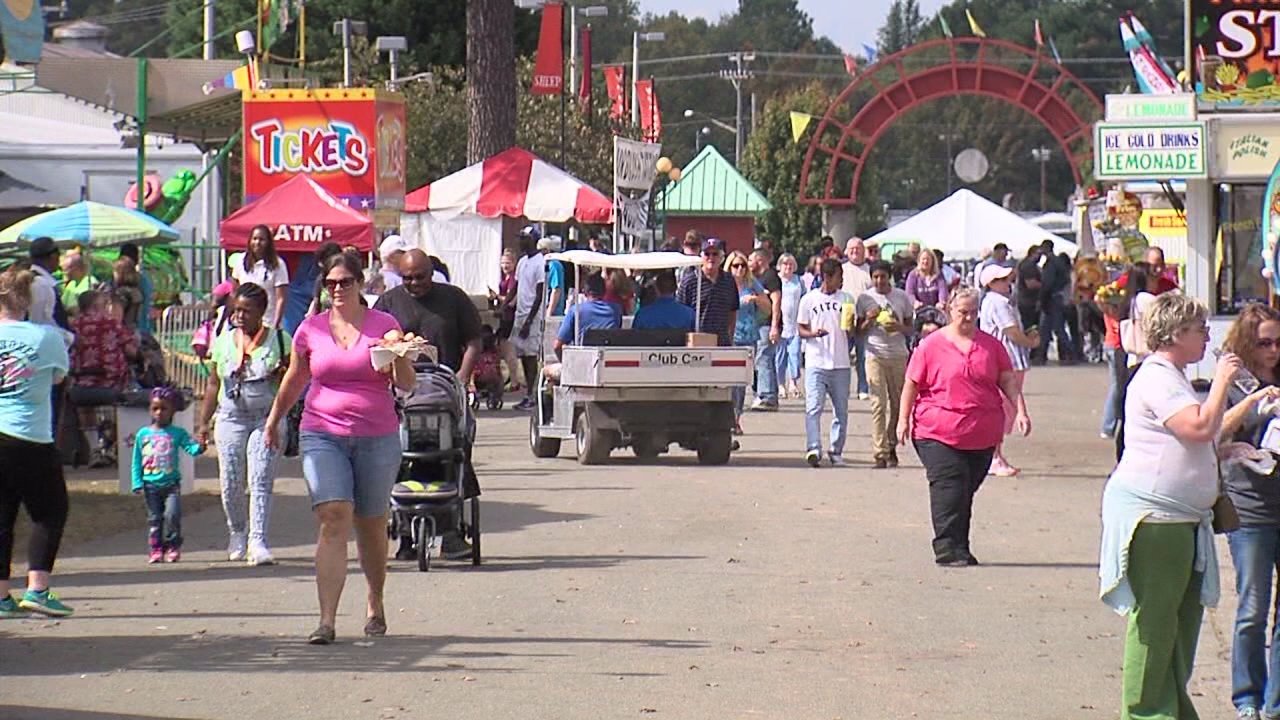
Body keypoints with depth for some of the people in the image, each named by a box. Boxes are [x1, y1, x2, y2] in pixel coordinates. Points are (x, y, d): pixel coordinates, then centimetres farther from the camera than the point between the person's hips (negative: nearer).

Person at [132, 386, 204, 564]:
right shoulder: (143, 434, 5)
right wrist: (137, 483, 0)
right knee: (154, 518, 5)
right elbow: (137, 461, 7)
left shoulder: (177, 433, 2)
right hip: (151, 484, 2)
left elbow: (190, 447, -10)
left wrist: (199, 447, -34)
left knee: (172, 514, -14)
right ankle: (156, 549, 11)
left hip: (171, 484, -2)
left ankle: (172, 546, -1)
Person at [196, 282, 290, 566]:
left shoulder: (279, 340, 2)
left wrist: (282, 375, -18)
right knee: (231, 483, 3)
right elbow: (214, 384, 15)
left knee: (260, 481, -12)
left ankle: (258, 542, -14)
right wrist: (203, 422, 13)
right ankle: (237, 533, 27)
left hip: (266, 417, -3)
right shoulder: (223, 341, 10)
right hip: (231, 416, 3)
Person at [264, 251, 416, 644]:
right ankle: (327, 620, -22)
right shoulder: (311, 329, 6)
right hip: (323, 435, 0)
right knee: (333, 519, -16)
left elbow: (407, 384, 2)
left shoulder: (383, 325, 2)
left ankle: (376, 605, 35)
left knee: (372, 524, 11)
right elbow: (294, 380, 21)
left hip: (377, 438, 0)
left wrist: (398, 355, -17)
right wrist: (274, 420, 29)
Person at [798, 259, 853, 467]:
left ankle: (836, 452, 15)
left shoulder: (846, 299, 9)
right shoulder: (809, 299, 4)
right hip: (816, 362, -3)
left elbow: (853, 331, 12)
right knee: (813, 408, -14)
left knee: (841, 410, 6)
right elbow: (801, 329, 7)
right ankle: (813, 449, -20)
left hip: (841, 364, 3)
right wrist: (813, 333, -15)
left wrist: (851, 328, -12)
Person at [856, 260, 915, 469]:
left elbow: (910, 328, 10)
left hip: (898, 355, 2)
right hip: (875, 355, -2)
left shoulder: (902, 297, 6)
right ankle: (879, 454, -12)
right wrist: (869, 320, -13)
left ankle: (892, 447, 21)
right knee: (878, 404, -9)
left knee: (897, 403, 5)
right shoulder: (864, 298, 4)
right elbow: (859, 332, 8)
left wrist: (899, 327, -11)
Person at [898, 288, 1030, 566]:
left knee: (967, 490, 9)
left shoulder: (991, 345, 11)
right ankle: (947, 548, -12)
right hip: (939, 432, -4)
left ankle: (960, 549, 17)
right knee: (949, 488, -13)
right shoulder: (931, 345, 1)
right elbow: (912, 384, 5)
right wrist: (903, 419, 2)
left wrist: (1019, 411, 1)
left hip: (983, 435, 4)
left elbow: (1008, 381, 14)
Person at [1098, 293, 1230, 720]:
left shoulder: (1173, 378, 20)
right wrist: (1221, 381, -15)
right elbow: (1201, 428, -25)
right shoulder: (1157, 378, -15)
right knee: (1154, 618, -6)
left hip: (1182, 518, 11)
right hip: (1152, 517, -11)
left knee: (1184, 616, 13)